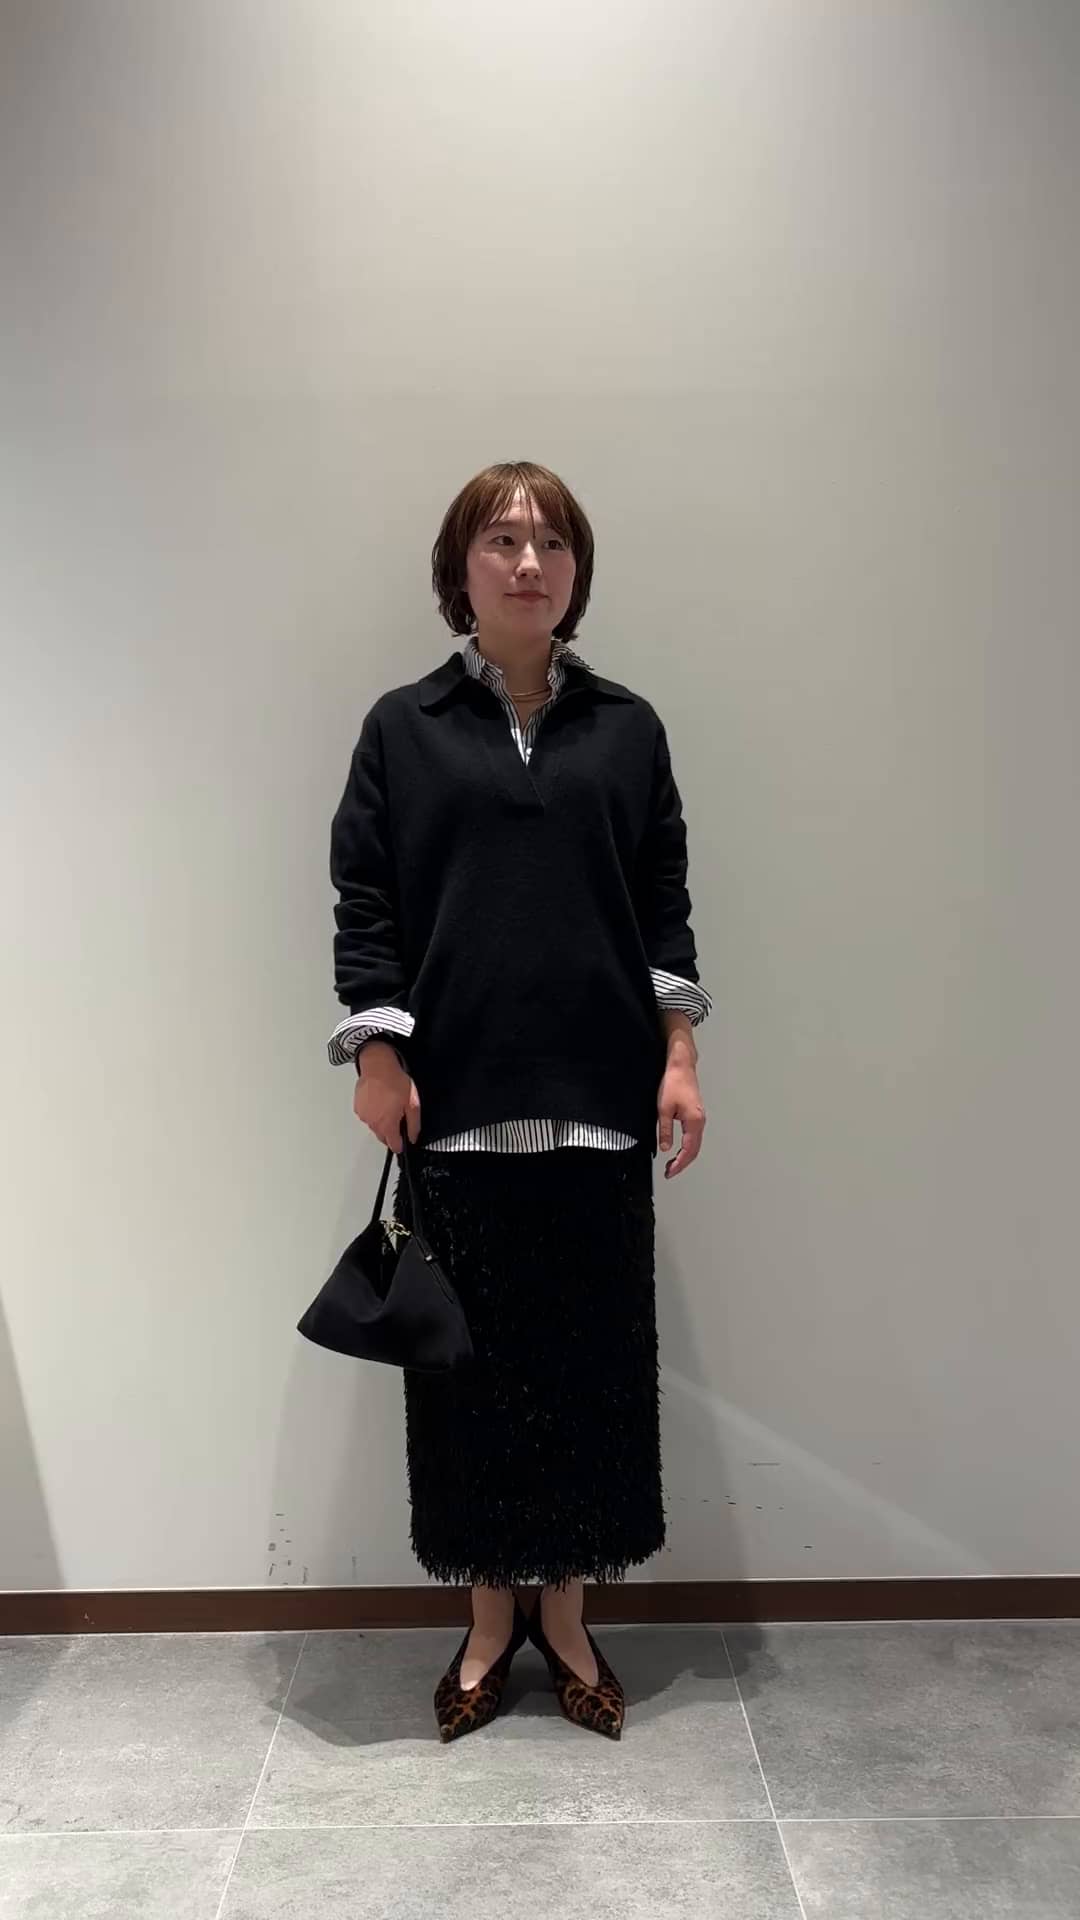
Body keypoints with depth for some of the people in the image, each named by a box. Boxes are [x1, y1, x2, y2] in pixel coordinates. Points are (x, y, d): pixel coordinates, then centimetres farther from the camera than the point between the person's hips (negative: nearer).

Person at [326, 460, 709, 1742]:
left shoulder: (627, 728, 8)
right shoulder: (403, 727, 4)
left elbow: (664, 903, 7)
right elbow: (363, 902, 2)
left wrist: (679, 1053, 0)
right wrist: (378, 1055, -6)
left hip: (598, 1096, 1)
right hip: (454, 1099, -1)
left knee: (593, 1348, 8)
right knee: (471, 1352, 8)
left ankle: (566, 1615, 28)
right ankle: (490, 1620, 27)